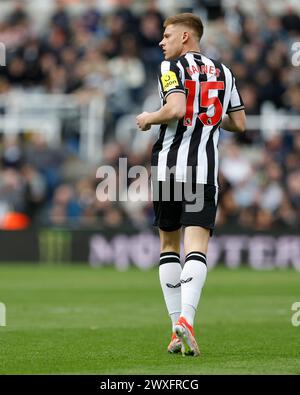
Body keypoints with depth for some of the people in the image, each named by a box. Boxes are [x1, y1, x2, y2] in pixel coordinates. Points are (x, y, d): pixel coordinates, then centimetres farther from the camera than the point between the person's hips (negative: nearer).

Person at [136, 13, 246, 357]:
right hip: (205, 170, 2)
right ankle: (186, 318, -28)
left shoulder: (172, 67, -2)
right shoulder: (223, 72, 15)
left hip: (168, 167, -2)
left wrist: (149, 118, 0)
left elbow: (176, 109, -18)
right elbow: (240, 124, 16)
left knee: (168, 244, 12)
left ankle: (177, 328, 8)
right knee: (196, 248, -6)